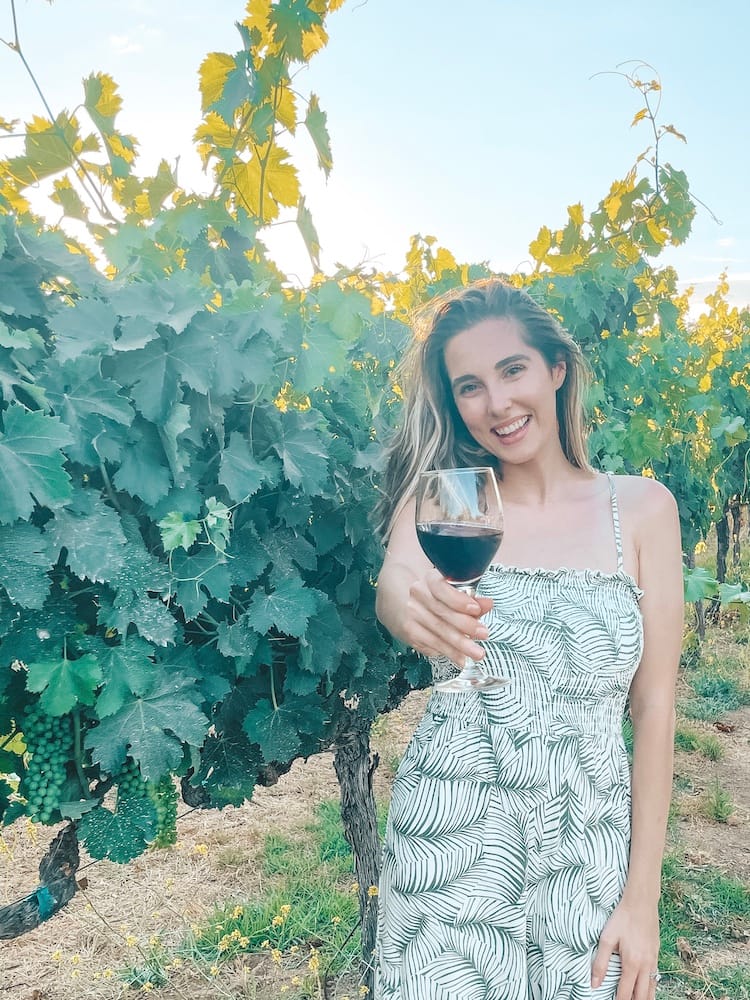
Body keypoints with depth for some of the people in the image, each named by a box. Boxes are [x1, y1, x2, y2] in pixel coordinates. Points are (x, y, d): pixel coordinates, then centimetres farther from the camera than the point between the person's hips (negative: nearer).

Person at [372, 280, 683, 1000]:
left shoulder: (641, 508, -3)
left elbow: (653, 705, -3)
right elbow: (392, 582, -24)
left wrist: (643, 899, -4)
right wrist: (405, 604, -48)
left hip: (591, 850, 1)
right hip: (449, 838, 0)